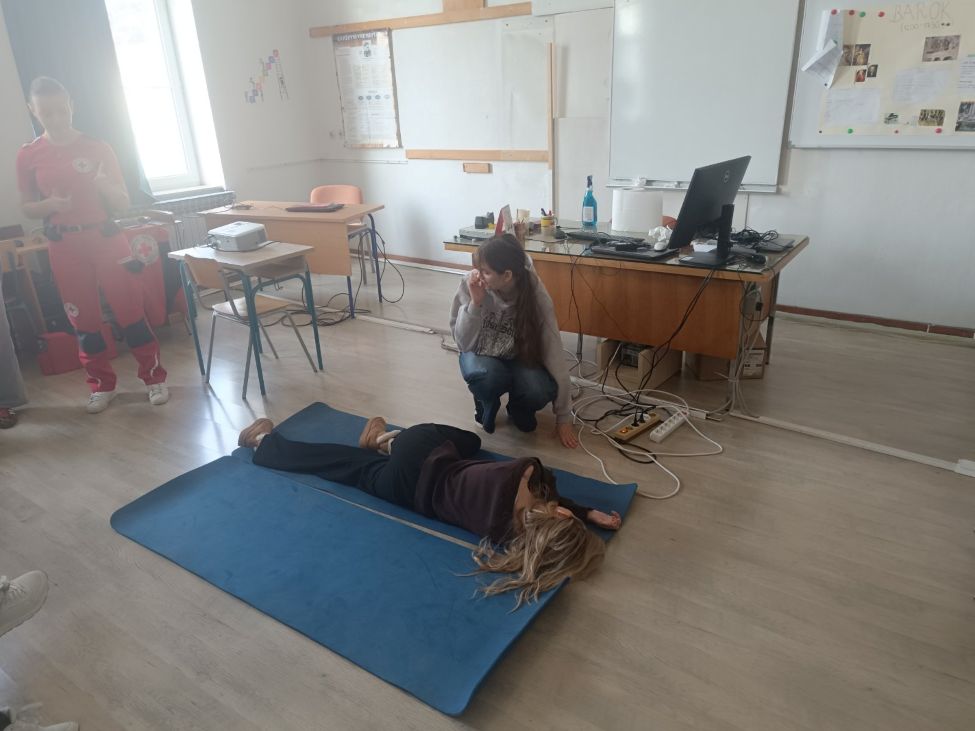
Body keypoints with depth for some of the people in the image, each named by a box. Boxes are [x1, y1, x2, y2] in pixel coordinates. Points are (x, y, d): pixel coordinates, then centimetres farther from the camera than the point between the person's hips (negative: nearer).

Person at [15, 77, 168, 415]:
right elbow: (27, 207, 9)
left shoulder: (98, 148, 1)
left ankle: (154, 378, 10)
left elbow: (123, 204, 2)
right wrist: (50, 204, -12)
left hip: (106, 238, -1)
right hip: (65, 247, 1)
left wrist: (103, 184, -18)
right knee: (84, 319, 7)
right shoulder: (28, 156, 3)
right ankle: (101, 385, 20)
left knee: (130, 310, -2)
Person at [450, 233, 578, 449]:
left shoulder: (536, 296, -25)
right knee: (487, 375, -36)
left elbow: (553, 353, -21)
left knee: (539, 391, -31)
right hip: (482, 356, 0)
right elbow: (464, 343, -17)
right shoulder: (470, 285, -23)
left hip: (519, 358, 0)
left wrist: (563, 418, -17)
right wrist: (475, 304, -35)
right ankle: (486, 403, 2)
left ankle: (518, 409, 7)